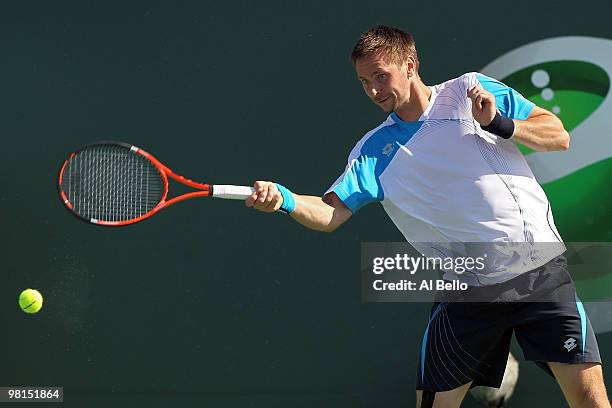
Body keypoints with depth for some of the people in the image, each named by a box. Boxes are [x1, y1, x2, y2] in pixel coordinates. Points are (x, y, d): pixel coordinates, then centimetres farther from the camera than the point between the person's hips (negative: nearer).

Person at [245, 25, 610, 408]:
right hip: (469, 288, 1)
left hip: (541, 266, -1)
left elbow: (558, 137, 2)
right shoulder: (373, 150, 5)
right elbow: (330, 213, -6)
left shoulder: (471, 89, 2)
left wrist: (500, 124, -14)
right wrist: (285, 199, -26)